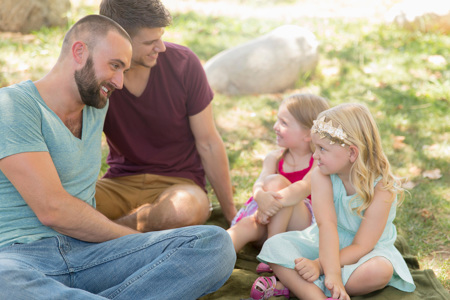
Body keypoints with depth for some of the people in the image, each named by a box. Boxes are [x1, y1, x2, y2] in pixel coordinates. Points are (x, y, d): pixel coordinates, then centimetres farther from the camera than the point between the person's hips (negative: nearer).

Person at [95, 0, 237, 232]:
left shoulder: (183, 63, -9)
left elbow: (208, 144, -2)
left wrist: (231, 214, 2)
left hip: (178, 183, 1)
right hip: (120, 182, 0)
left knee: (186, 209, -38)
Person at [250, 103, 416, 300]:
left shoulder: (382, 189, -24)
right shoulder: (321, 176, -17)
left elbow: (361, 246, -24)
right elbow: (326, 224, -29)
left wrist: (319, 266, -34)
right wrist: (332, 272, -41)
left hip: (366, 251, -2)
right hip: (324, 243, 3)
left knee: (380, 271, -37)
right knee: (274, 246, -20)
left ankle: (292, 284, -28)